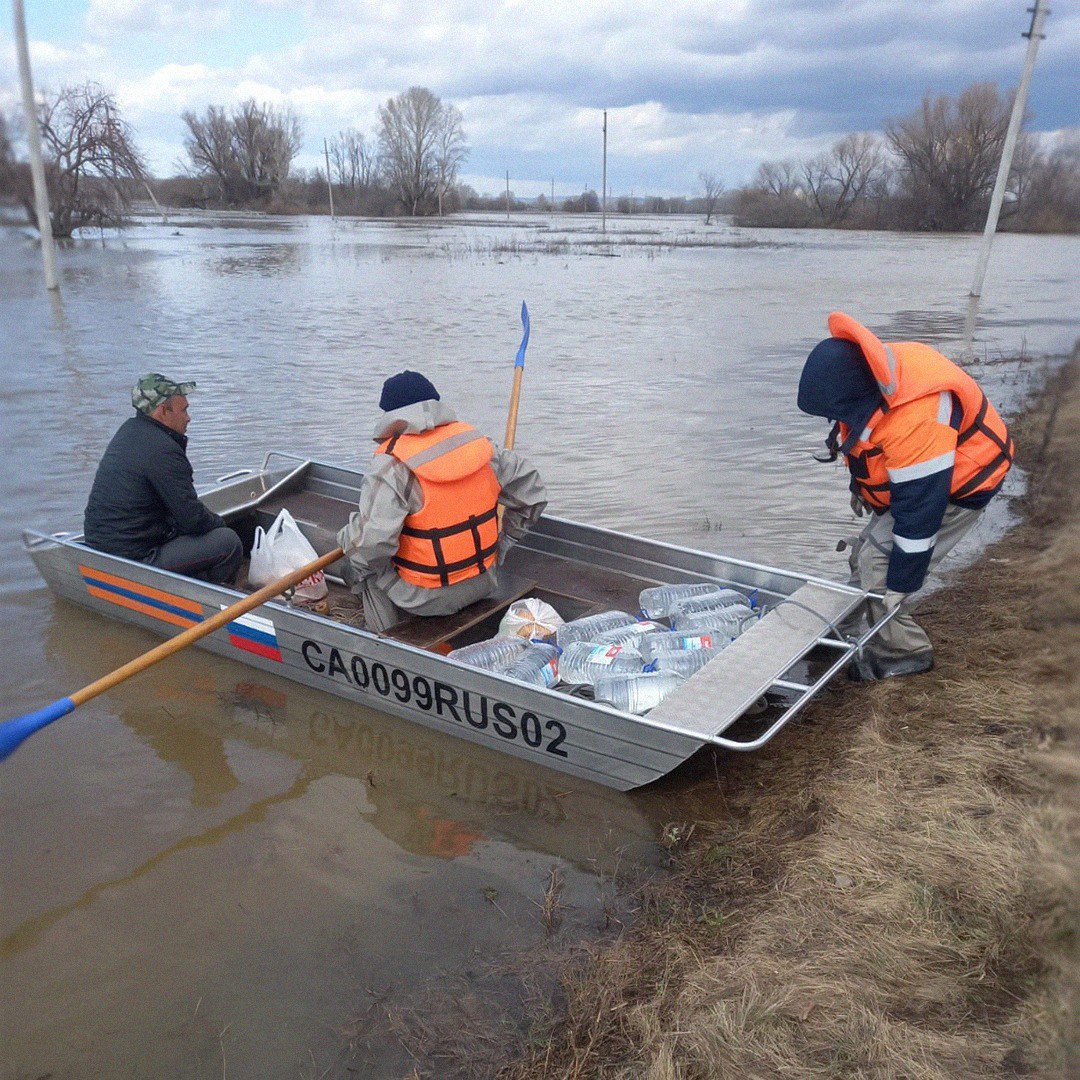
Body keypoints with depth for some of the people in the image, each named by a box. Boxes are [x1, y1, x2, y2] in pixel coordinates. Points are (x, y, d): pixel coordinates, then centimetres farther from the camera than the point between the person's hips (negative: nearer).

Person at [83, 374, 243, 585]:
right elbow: (193, 520, -17)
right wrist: (218, 521, 2)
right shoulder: (162, 451, -21)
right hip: (134, 558, -10)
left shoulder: (130, 429, 10)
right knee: (229, 542, -13)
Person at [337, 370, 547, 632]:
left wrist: (347, 538, -3)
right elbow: (532, 495, 5)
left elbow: (370, 544, -26)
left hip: (428, 598, -6)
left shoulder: (391, 466, -19)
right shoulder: (477, 441, -2)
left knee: (358, 568, 18)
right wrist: (503, 542, 17)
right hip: (484, 585, 6)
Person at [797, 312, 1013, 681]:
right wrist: (859, 485, 22)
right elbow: (861, 438, 9)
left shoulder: (916, 420, -41)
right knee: (864, 556, 7)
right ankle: (885, 637, 20)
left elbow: (920, 508, -35)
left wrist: (901, 584, -28)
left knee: (877, 563, -15)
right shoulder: (865, 376, -14)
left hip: (957, 486, -9)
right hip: (905, 475, 9)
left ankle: (903, 652, 1)